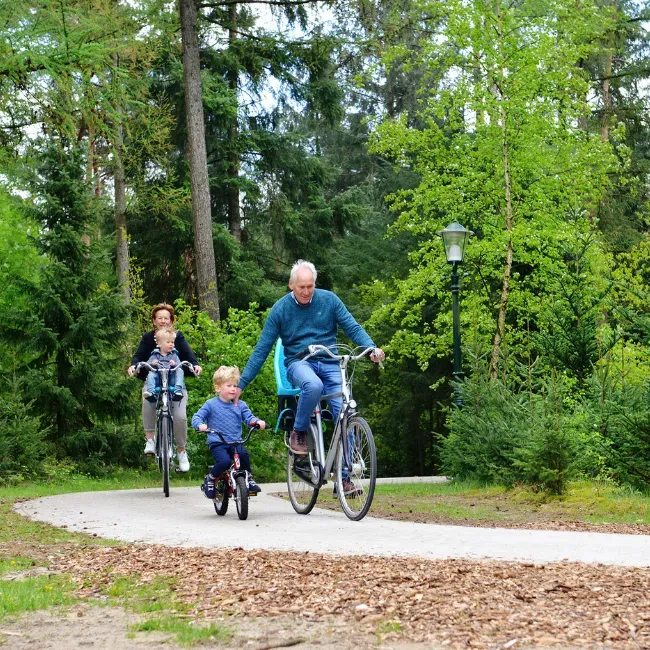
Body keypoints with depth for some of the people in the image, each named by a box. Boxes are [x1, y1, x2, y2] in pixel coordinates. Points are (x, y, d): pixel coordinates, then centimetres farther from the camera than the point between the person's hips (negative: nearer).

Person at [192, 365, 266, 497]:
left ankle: (249, 478, -5)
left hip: (236, 442, 3)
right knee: (225, 461, -30)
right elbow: (196, 417, 1)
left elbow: (249, 417, 4)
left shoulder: (240, 405, 11)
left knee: (243, 454, -30)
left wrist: (258, 422, -19)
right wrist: (200, 425, -23)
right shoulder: (211, 405, 3)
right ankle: (210, 479, 0)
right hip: (217, 443, -2)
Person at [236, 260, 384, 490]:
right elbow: (261, 350, 0)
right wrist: (241, 384, -3)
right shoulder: (280, 309, -2)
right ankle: (298, 434, -14)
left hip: (329, 364, 2)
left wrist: (372, 348, -19)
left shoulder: (328, 300, 0)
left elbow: (352, 327, 2)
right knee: (313, 385, -38)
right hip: (298, 363, -2)